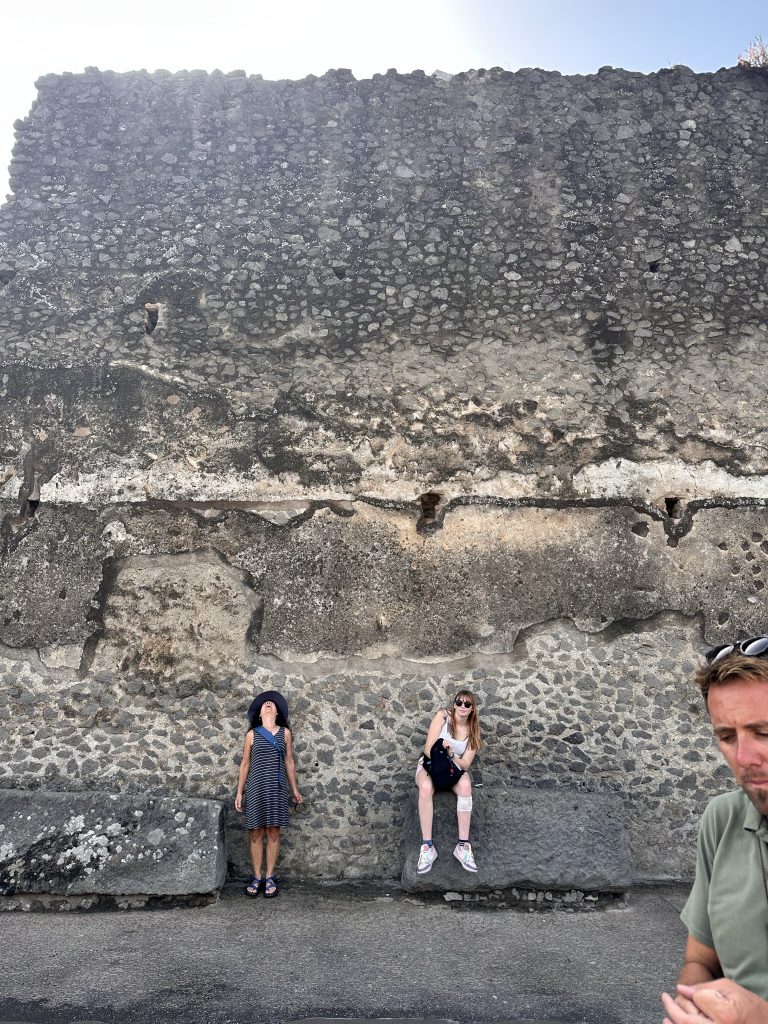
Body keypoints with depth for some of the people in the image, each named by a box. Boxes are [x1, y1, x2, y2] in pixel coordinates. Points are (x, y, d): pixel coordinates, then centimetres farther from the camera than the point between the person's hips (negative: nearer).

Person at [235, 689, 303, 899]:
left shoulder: (285, 733, 7)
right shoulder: (252, 734, 4)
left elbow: (289, 762, 11)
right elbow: (245, 764, 7)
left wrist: (295, 789, 12)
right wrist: (239, 792, 5)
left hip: (277, 787, 1)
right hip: (255, 787, 0)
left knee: (273, 832, 3)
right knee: (256, 833, 3)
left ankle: (270, 878, 13)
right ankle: (256, 878, 13)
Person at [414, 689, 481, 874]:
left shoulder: (473, 731, -4)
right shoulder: (443, 716, -12)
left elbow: (465, 765, -11)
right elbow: (428, 749, -14)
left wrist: (451, 755, -29)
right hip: (430, 763, -2)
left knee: (465, 785, -34)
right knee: (426, 787, -37)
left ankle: (463, 845, -30)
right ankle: (427, 847, -34)